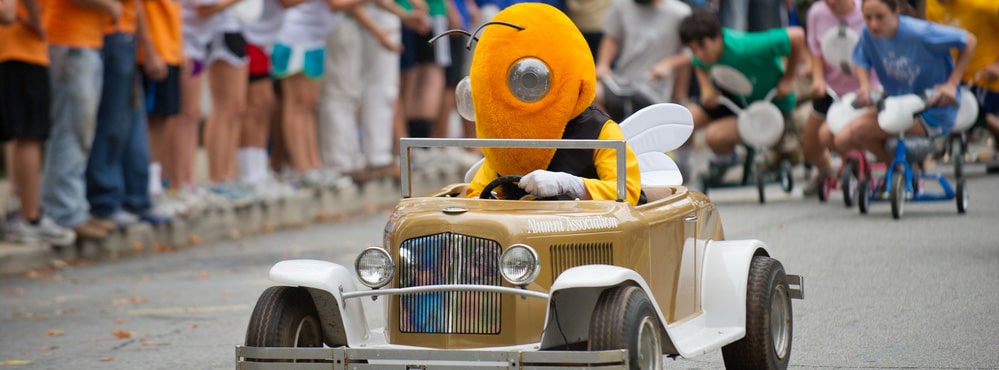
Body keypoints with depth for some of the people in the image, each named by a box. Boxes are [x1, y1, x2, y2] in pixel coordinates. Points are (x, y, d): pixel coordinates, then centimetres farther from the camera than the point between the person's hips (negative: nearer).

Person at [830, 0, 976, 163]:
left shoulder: (918, 33, -26)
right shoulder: (869, 34, -9)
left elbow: (969, 40, -16)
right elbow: (862, 62, 11)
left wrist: (951, 84, -20)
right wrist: (865, 85, -12)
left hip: (930, 115, -7)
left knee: (859, 130, -22)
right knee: (842, 140, -1)